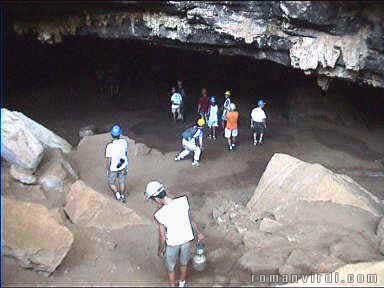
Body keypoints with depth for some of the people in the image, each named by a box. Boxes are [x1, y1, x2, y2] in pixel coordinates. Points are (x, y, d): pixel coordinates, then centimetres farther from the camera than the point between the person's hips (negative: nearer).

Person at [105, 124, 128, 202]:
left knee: (111, 183, 20)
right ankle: (122, 196, 35)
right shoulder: (124, 142, -18)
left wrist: (107, 170, -4)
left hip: (113, 168, -3)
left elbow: (108, 160, -21)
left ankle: (117, 193, 3)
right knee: (122, 182, 22)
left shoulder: (110, 146, -28)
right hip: (123, 167, 3)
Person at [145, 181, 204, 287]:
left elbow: (162, 237, -18)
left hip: (172, 244, -4)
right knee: (184, 264, 31)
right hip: (186, 240, 4)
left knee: (170, 269, 25)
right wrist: (198, 233, 10)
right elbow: (191, 220, -7)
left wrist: (160, 250, 1)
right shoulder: (184, 201, -22)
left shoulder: (160, 215, -31)